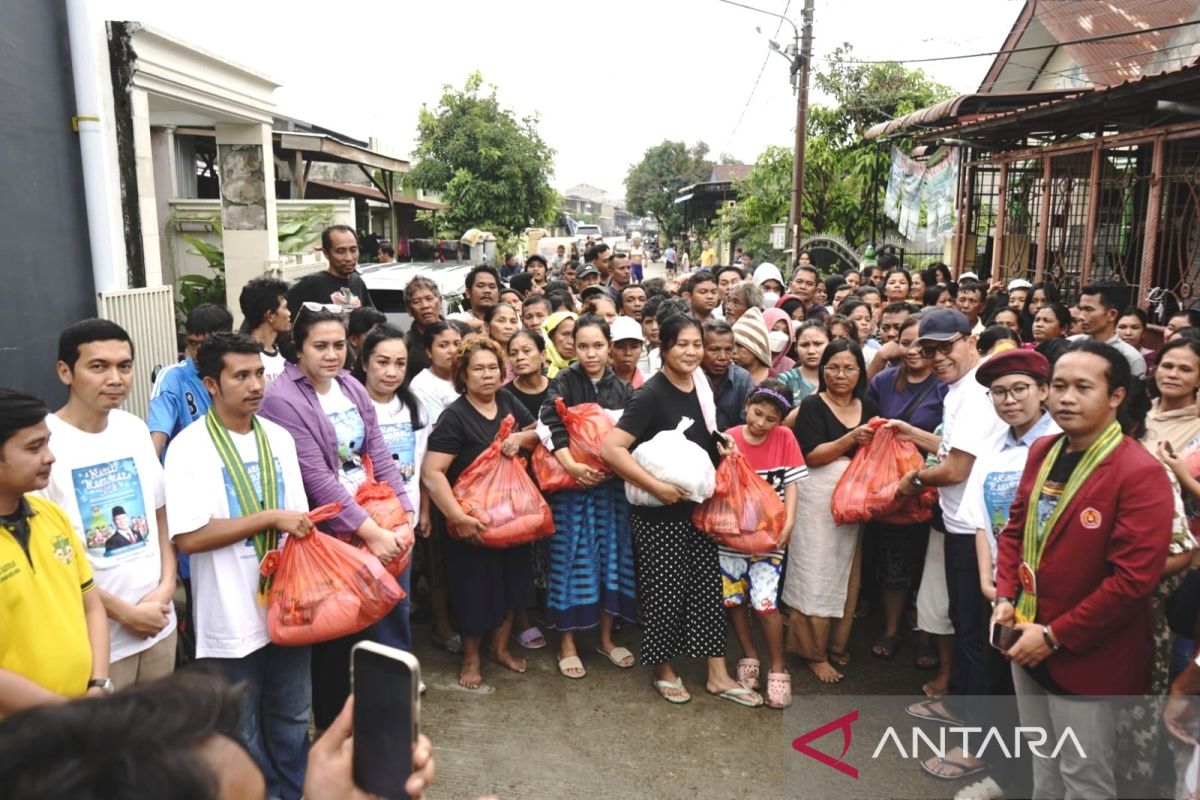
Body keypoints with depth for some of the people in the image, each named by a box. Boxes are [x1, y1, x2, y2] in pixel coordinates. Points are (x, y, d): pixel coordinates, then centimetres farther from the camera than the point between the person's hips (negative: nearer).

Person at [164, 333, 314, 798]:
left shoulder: (279, 438, 4)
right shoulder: (190, 447, -13)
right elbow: (188, 537, -20)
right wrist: (270, 518, -20)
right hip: (232, 616, -4)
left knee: (293, 717, 20)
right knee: (243, 731, 14)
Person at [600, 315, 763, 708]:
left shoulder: (701, 386, 5)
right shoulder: (651, 394, -18)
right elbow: (611, 448, -27)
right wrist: (657, 486, -25)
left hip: (698, 506, 7)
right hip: (659, 512, -7)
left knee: (707, 587, 11)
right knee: (665, 591, 5)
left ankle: (718, 674, 23)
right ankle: (665, 671, 25)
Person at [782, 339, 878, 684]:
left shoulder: (869, 408, 10)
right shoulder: (812, 405, -6)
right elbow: (811, 455, -16)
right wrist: (850, 440, -25)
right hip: (819, 500, -5)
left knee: (847, 574, 12)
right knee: (817, 576, 0)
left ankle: (836, 644, 28)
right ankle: (814, 652, 12)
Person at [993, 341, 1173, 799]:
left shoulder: (1140, 474, -20)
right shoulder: (1042, 452, 4)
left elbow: (1133, 579, -23)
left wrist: (1055, 636, -19)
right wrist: (1006, 598, -2)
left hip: (1087, 657, -6)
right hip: (1027, 642, 7)